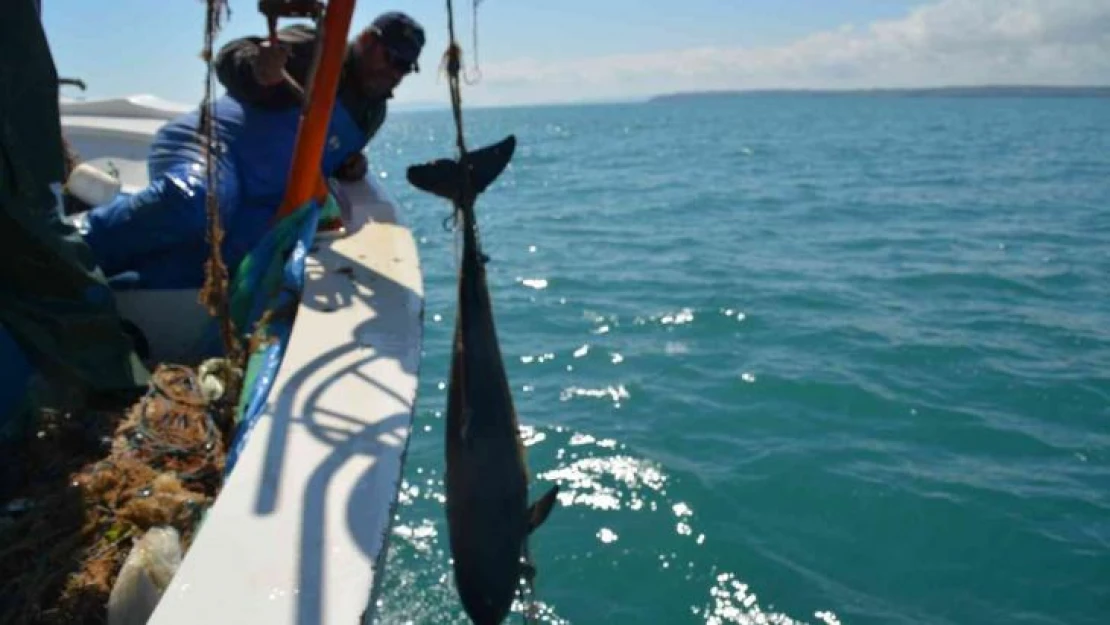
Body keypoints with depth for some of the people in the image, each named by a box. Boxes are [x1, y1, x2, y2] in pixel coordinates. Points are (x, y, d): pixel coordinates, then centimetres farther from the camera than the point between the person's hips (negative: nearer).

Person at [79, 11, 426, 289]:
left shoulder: (372, 114, 20)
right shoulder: (317, 51, -1)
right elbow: (229, 57, -10)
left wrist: (349, 165, 12)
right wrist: (257, 71, -35)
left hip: (257, 205, 6)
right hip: (211, 141, -6)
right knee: (195, 201, -40)